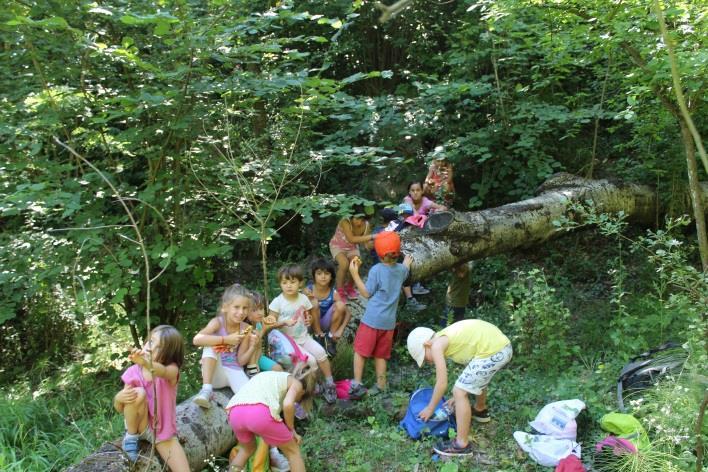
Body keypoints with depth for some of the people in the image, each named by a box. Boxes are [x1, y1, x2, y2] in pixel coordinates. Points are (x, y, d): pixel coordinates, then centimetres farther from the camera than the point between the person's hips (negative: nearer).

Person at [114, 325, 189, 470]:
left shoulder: (172, 369, -17)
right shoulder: (133, 372, -11)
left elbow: (163, 371, -44)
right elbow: (119, 408, -2)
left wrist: (145, 363, -65)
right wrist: (119, 398, -26)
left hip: (164, 431, -2)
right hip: (141, 425, 2)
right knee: (139, 393, -28)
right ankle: (132, 435, -6)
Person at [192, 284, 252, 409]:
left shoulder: (245, 329, -4)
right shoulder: (217, 322, -14)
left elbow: (241, 361, -3)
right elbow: (197, 340, -34)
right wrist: (226, 339, -33)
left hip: (234, 371, 1)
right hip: (215, 373, 0)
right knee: (211, 346, -29)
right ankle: (207, 389, -28)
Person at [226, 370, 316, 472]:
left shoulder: (272, 377, 39)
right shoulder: (296, 383, 20)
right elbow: (288, 405, -2)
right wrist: (292, 431, 13)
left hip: (236, 413, 6)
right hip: (260, 412, -6)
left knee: (247, 449, 37)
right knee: (293, 451, 17)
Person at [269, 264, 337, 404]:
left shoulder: (303, 299, 0)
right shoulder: (277, 302, -12)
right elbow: (271, 324, -7)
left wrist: (308, 320, -8)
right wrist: (285, 322, -24)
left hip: (304, 337, 4)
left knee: (320, 352, -21)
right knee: (310, 360, -23)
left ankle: (329, 383, -5)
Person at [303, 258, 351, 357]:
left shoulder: (334, 293, -15)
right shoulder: (308, 290, -18)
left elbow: (348, 313, -13)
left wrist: (340, 330, -25)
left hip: (326, 324, 1)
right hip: (312, 324, -1)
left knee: (340, 305, -25)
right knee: (314, 303, -30)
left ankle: (330, 339, -6)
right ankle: (319, 337, -9)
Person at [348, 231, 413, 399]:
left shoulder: (376, 270, -16)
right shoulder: (401, 269, 1)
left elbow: (367, 293, -9)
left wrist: (355, 274, -9)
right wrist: (407, 264, 46)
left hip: (372, 320, -5)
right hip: (389, 322, 5)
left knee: (360, 351, 6)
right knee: (380, 355, 15)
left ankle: (356, 384, 1)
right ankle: (380, 386, 18)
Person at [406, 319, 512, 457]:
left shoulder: (437, 345, -5)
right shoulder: (447, 338, 21)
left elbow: (442, 384, -4)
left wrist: (430, 408, 10)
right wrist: (458, 397, 36)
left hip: (492, 351, -10)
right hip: (503, 345, 10)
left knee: (459, 392, -2)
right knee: (477, 378, 35)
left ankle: (462, 444, 5)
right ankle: (480, 411, 61)